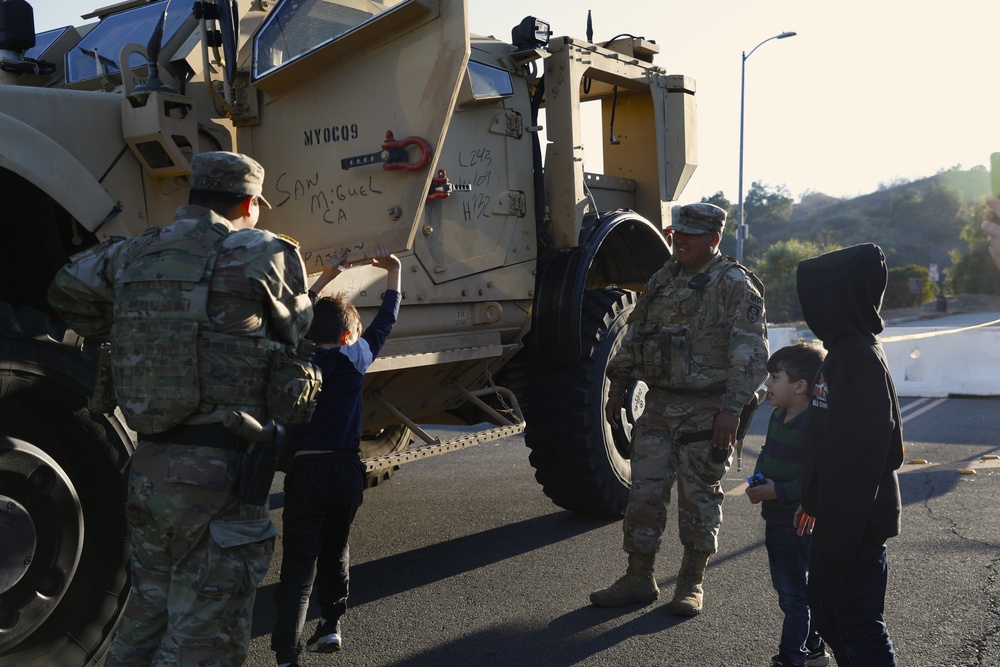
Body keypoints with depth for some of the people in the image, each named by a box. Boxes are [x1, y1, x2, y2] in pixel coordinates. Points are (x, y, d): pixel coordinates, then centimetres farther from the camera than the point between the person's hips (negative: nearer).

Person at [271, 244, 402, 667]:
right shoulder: (356, 357, 1)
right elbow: (385, 322, 15)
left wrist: (325, 278, 31)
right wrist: (393, 271, 27)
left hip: (304, 469, -1)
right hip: (345, 469, 1)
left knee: (299, 564, -2)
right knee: (335, 551, 21)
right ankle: (331, 626, 33)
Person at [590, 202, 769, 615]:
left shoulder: (735, 285, -8)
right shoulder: (663, 279, 13)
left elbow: (751, 355, -13)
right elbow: (634, 334, 20)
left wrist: (731, 409, -19)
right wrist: (618, 387, 15)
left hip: (706, 411, -6)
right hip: (658, 406, 6)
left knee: (699, 499, 4)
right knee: (644, 492, 6)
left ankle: (692, 583, 19)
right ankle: (639, 579, 18)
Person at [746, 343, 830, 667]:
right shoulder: (777, 416, 6)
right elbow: (766, 454, 18)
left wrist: (778, 491, -26)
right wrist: (757, 481, 0)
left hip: (800, 526, -10)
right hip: (775, 521, 10)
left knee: (793, 594, 3)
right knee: (785, 588, 20)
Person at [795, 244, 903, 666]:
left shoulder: (860, 358, -21)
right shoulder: (845, 351, 10)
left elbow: (860, 456, -26)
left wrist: (838, 537, -25)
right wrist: (814, 500, 21)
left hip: (856, 522, -10)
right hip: (838, 514, 10)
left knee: (858, 621, 0)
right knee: (824, 607, 21)